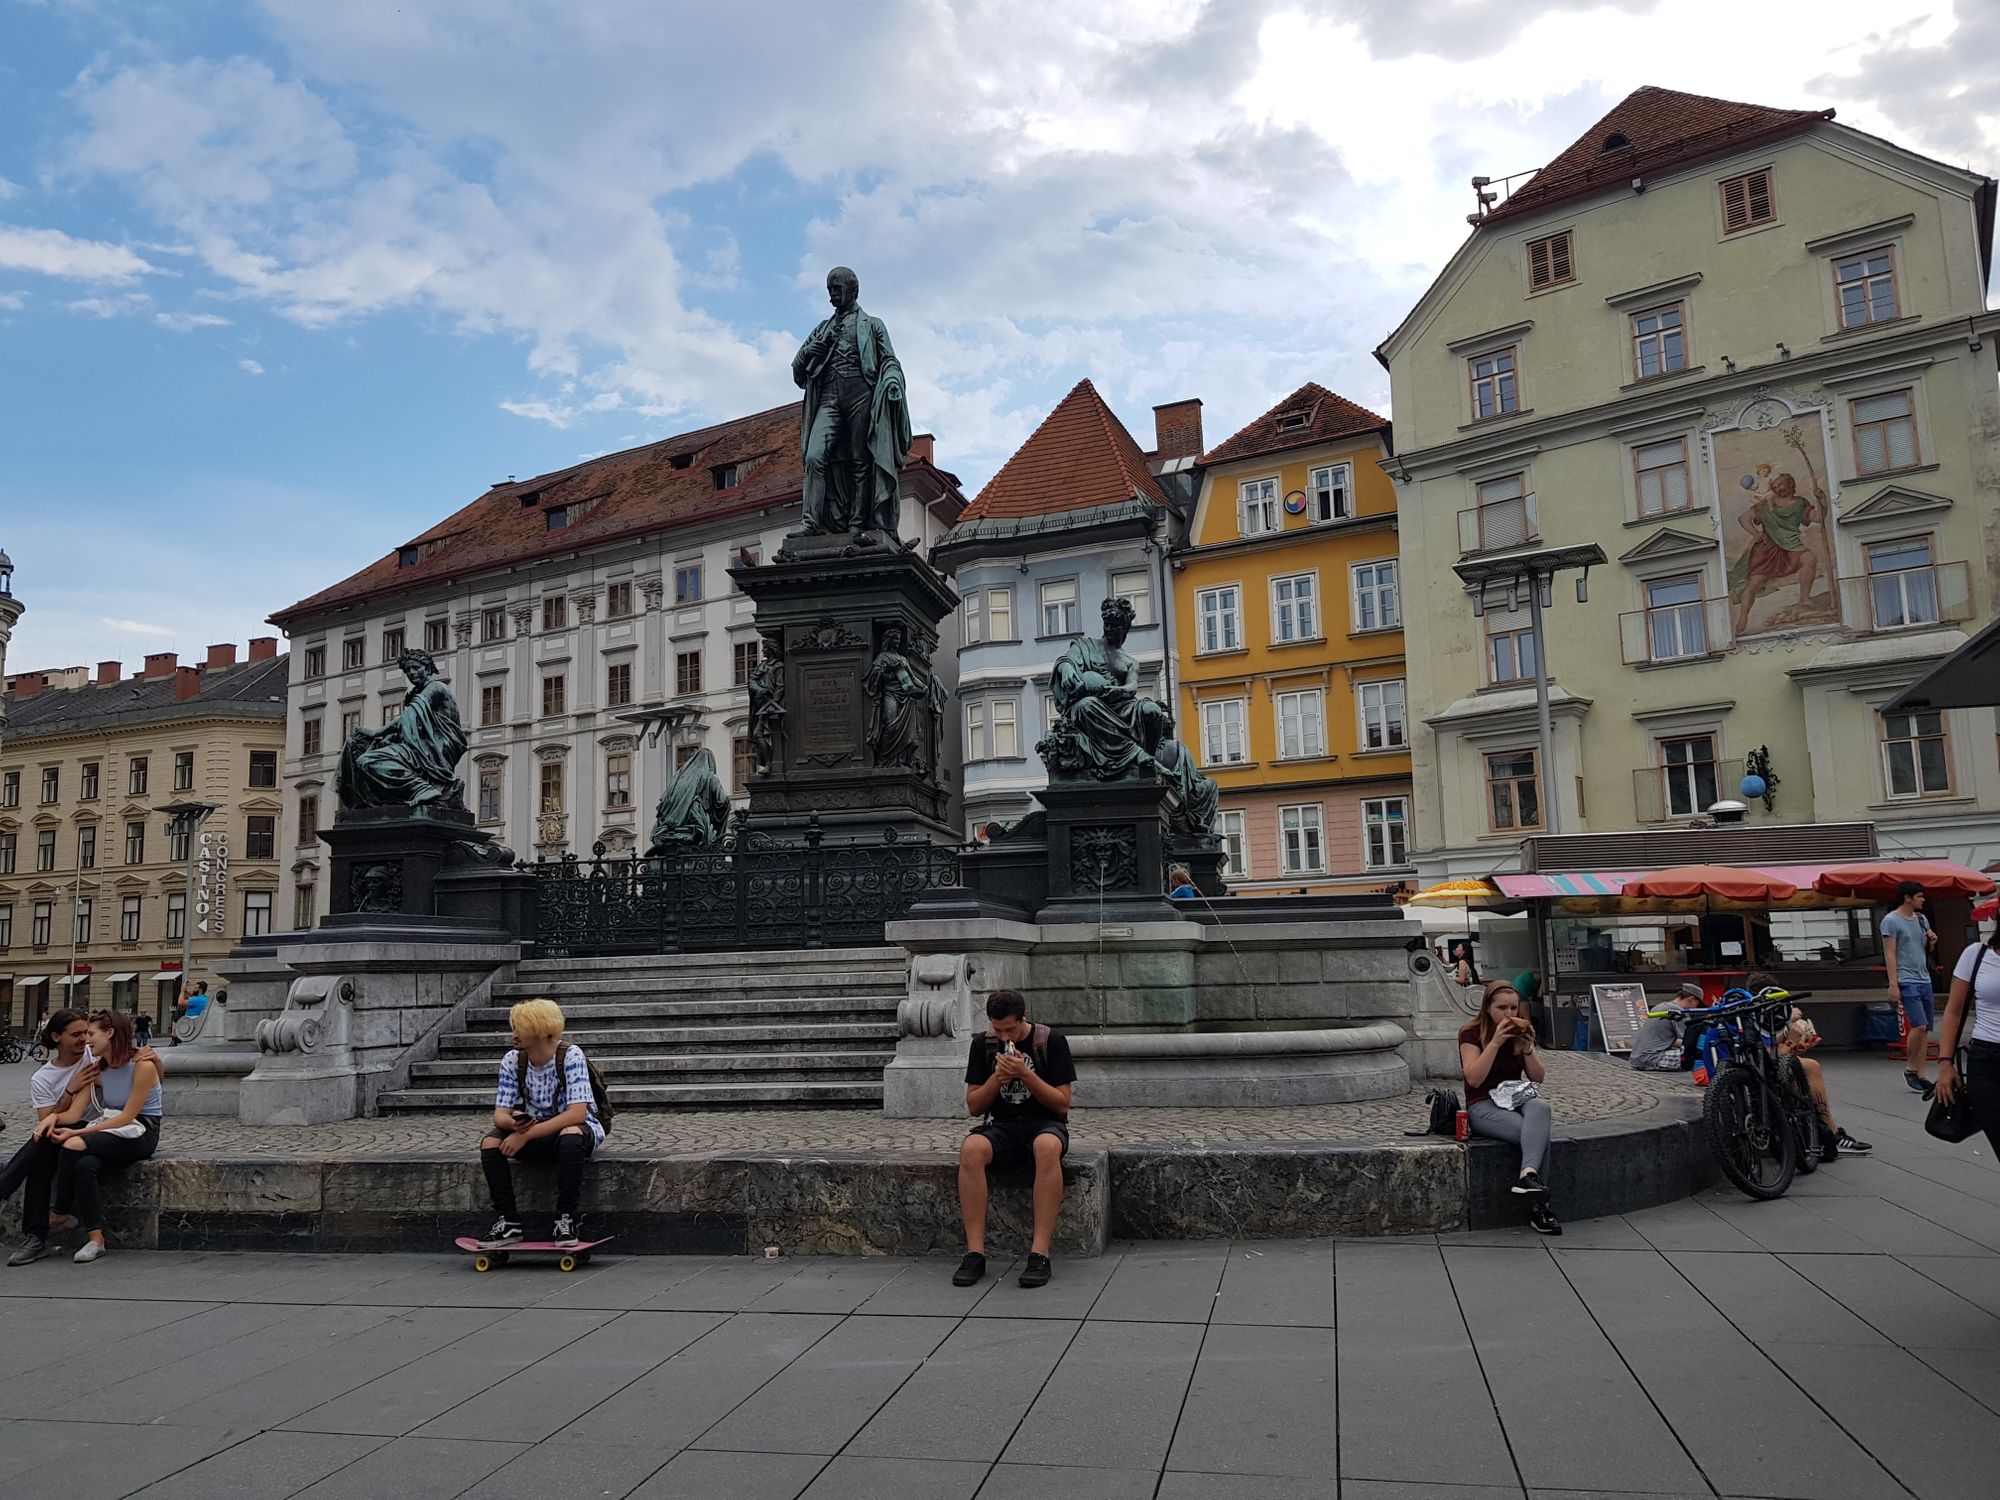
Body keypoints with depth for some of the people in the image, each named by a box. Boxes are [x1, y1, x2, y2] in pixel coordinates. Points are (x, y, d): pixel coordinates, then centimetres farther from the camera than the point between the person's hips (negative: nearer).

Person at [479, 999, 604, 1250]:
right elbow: (500, 1114, -8)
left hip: (578, 1129, -5)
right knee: (490, 1142, -20)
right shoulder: (512, 1060, -6)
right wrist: (514, 1123, -33)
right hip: (533, 1133, 5)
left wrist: (527, 1134, -31)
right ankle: (507, 1223, -10)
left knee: (571, 1135, -38)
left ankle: (567, 1220, -23)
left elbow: (576, 1114, -28)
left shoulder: (570, 1055, -20)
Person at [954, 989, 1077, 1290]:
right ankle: (975, 1252, -30)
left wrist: (1025, 1074, -17)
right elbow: (973, 1107, 7)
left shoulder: (1051, 1041, -3)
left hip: (1045, 1124, -2)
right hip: (1002, 1126, 2)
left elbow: (1062, 1104, -5)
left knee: (1047, 1147, -39)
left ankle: (1039, 1253, -37)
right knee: (971, 1149, -33)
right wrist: (997, 1078, -12)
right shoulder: (983, 1043, 6)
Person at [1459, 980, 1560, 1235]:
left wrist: (1528, 1047, -12)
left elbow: (1538, 1078, 7)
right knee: (1539, 1133, -31)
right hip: (1484, 1106, -4)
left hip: (1518, 1099, 4)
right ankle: (1538, 1205, -36)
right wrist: (1495, 1042, -22)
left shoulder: (1521, 1031, 11)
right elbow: (1474, 1078, -17)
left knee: (1540, 1107, -35)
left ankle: (1528, 1176, -47)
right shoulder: (1471, 1034, -4)